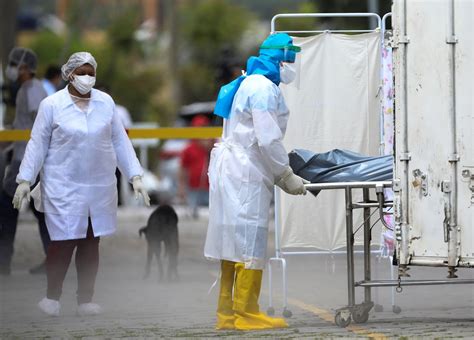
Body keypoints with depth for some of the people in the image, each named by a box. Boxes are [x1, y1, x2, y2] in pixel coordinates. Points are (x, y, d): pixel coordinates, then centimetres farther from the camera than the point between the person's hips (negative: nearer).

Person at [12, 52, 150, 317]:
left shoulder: (105, 102, 5)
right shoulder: (52, 105, -3)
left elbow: (120, 141, 9)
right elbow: (38, 145, 1)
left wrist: (135, 176, 5)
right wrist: (25, 180, -2)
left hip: (100, 186, 3)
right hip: (64, 186, -3)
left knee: (91, 243, 6)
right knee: (64, 242, -7)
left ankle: (86, 300, 15)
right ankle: (52, 297, 10)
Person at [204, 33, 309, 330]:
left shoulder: (251, 84, 21)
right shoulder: (264, 88, -12)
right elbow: (268, 141, -17)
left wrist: (282, 172, 21)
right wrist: (286, 177, -9)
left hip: (232, 170, 10)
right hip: (246, 175, -10)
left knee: (234, 243, 11)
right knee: (250, 241, -8)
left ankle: (228, 313, 13)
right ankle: (246, 313, -6)